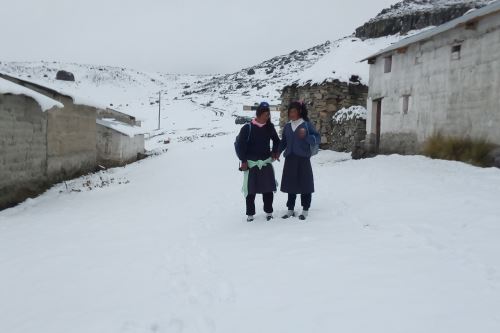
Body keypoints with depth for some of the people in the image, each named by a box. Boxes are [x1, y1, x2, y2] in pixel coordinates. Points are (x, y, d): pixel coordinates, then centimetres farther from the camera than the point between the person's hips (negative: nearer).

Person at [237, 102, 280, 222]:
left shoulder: (269, 127, 3)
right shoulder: (247, 128, -10)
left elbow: (276, 140, 20)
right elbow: (240, 144, -8)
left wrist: (275, 152, 9)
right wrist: (243, 161, -10)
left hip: (266, 162, 3)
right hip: (251, 163, -3)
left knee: (268, 188, 6)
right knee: (250, 189, 2)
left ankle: (268, 211, 20)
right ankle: (250, 214, 14)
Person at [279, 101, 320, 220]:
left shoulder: (307, 124, -3)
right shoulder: (287, 126, 11)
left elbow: (317, 138, -7)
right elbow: (283, 142, 15)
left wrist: (306, 136, -22)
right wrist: (278, 152, 1)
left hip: (303, 158, -4)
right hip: (290, 159, 5)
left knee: (304, 184, 1)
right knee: (290, 184, 9)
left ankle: (305, 210, 12)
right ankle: (290, 209, 20)